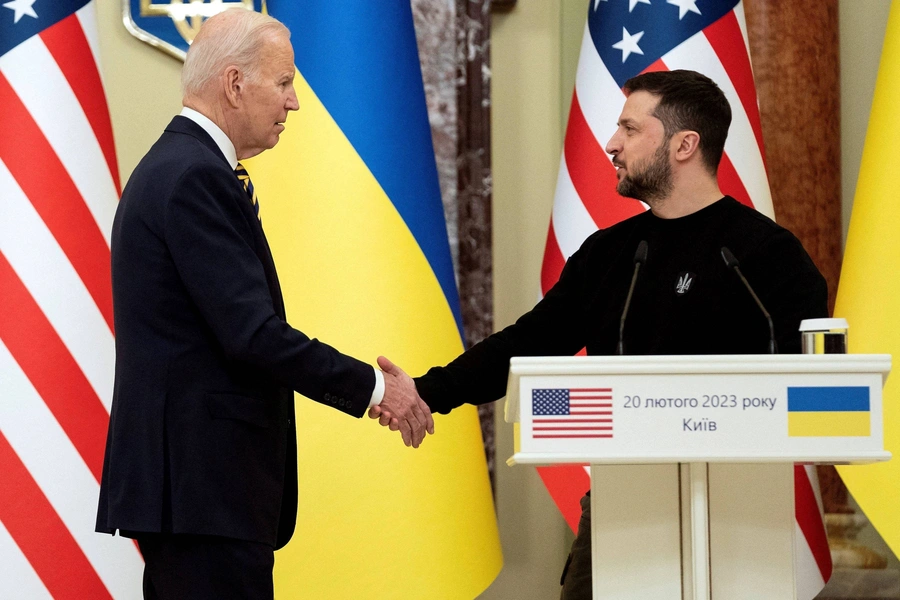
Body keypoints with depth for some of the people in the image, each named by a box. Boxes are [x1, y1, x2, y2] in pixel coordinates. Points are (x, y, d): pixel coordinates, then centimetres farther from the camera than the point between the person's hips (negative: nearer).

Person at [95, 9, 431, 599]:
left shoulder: (173, 167, 18)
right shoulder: (196, 176, -15)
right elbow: (252, 333, -21)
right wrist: (374, 387, -10)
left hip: (181, 477, 11)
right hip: (201, 482, -11)